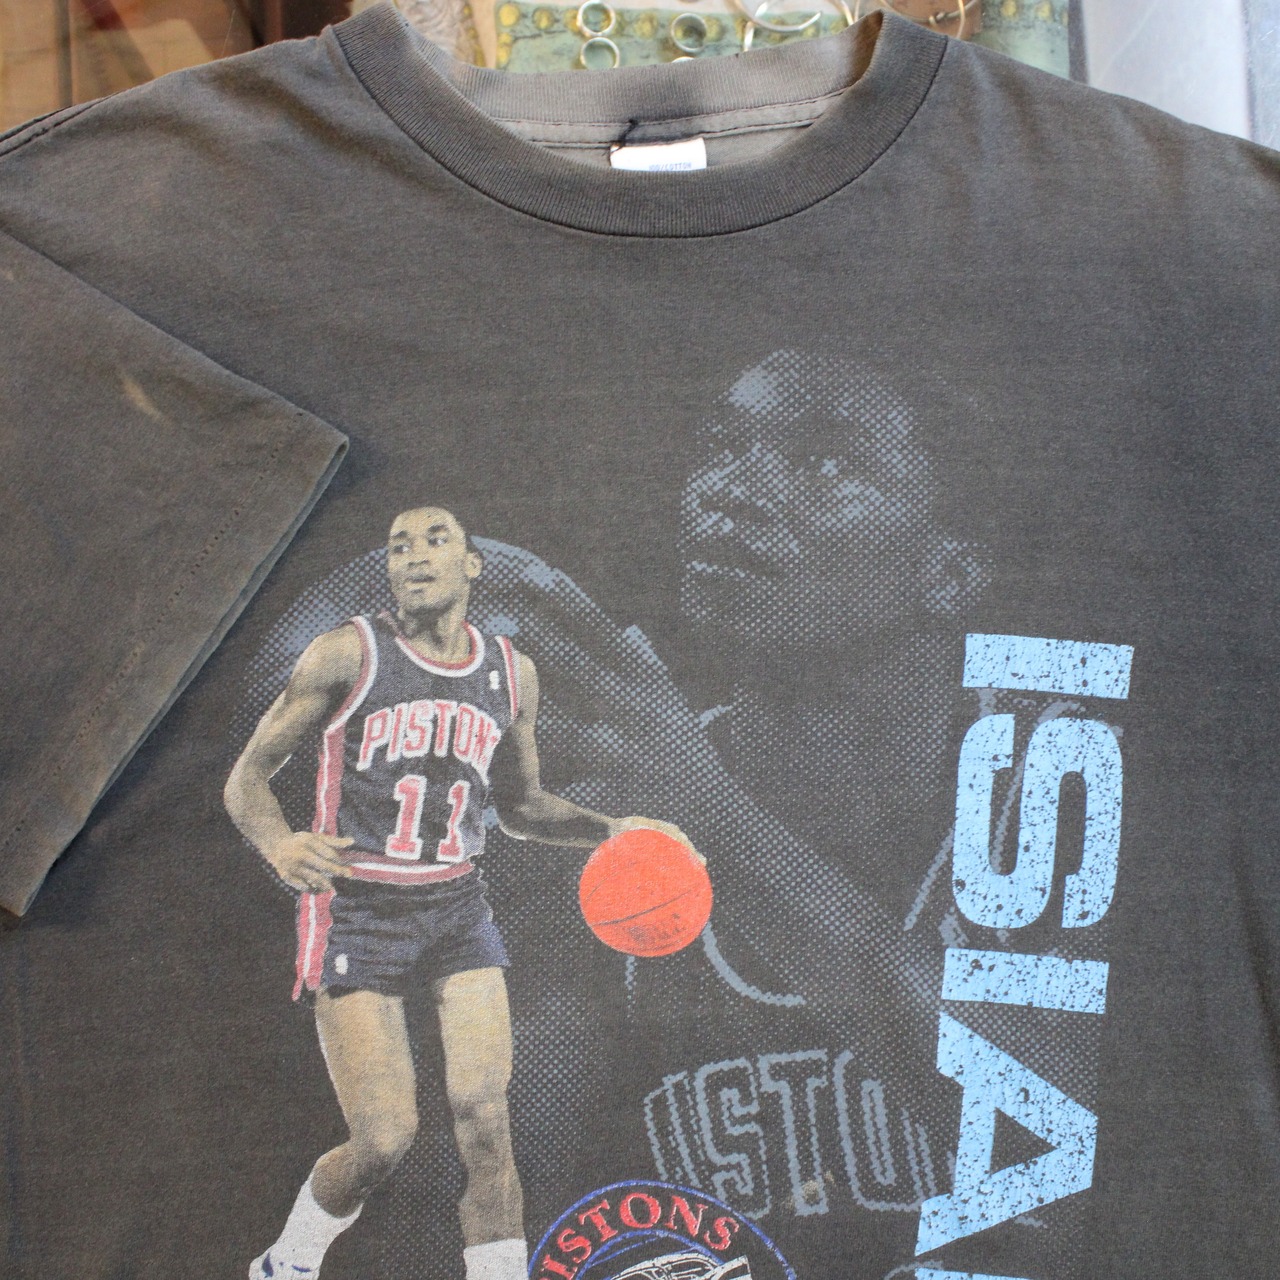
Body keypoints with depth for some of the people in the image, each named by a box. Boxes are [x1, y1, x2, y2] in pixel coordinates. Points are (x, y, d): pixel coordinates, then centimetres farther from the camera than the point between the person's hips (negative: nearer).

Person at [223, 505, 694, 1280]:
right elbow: (247, 779, -2)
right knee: (385, 1140, -4)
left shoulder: (513, 674, 6)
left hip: (457, 907, 4)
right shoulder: (347, 655, -7)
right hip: (355, 911, -3)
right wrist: (280, 846, -24)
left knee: (485, 1120, -8)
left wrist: (615, 831, 4)